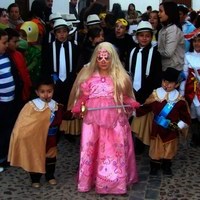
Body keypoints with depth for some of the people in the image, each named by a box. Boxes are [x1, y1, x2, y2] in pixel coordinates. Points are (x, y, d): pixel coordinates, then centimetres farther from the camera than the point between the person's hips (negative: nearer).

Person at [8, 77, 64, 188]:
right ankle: (35, 179, 26)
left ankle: (50, 176, 37)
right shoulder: (31, 105, -17)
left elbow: (57, 122, 7)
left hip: (50, 138, 4)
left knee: (50, 157, 18)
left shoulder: (56, 106, -5)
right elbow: (23, 122, -15)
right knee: (35, 158, 9)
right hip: (36, 138, -4)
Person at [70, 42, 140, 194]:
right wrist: (81, 108, -7)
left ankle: (115, 180, 16)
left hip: (114, 119, 0)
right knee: (91, 149, 7)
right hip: (93, 119, 1)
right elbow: (83, 96, 7)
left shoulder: (120, 77, 4)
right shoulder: (88, 76, 4)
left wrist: (130, 105, -6)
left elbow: (126, 97, 10)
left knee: (115, 149, 3)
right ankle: (91, 179, 21)